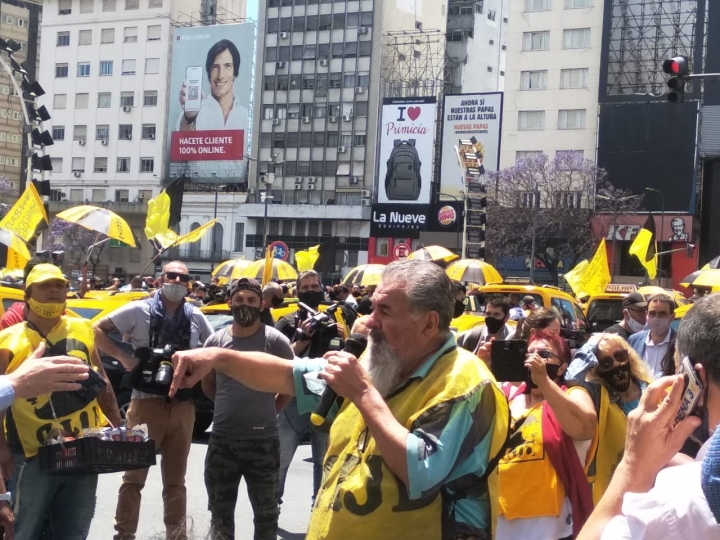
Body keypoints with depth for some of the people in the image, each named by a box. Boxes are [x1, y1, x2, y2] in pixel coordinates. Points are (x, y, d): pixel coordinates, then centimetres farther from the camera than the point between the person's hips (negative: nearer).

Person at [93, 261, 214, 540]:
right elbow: (98, 330, 0)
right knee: (134, 475, 5)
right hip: (147, 402, -3)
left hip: (183, 406, 3)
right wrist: (124, 358, -8)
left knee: (175, 480, 11)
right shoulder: (140, 310, -3)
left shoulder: (196, 316, 7)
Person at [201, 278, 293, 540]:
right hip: (221, 439, 3)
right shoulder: (215, 340, 2)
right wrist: (232, 406, 9)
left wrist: (270, 409, 3)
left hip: (263, 440, -3)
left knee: (265, 513, 12)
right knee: (220, 511, 17)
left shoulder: (275, 340, -9)